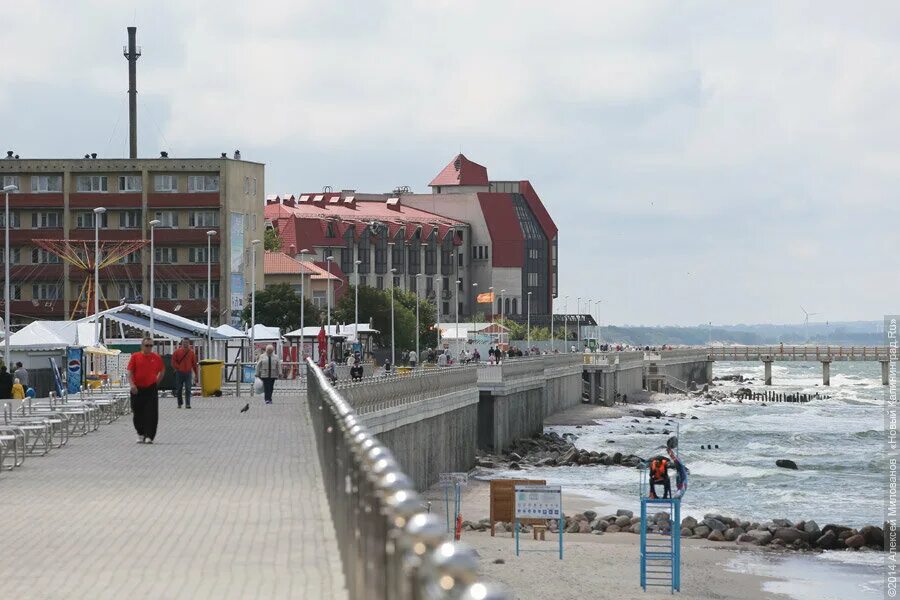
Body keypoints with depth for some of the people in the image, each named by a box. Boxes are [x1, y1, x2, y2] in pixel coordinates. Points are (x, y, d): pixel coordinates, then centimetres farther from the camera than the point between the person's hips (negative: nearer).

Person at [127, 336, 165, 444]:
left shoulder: (156, 357, 4)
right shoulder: (135, 357, 0)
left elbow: (162, 370, 17)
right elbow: (130, 372, -3)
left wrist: (157, 382, 10)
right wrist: (132, 384, -15)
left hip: (151, 389, 0)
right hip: (137, 389, 0)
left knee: (151, 414, -8)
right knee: (137, 414, 8)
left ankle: (149, 436, -7)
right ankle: (140, 434, 27)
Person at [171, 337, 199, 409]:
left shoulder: (191, 353, 7)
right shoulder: (177, 352, 2)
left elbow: (194, 364, 10)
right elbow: (173, 362, 2)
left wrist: (196, 374, 9)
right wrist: (178, 368, -10)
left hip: (188, 373, 0)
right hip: (179, 373, 0)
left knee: (188, 389, -9)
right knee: (179, 389, 7)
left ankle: (187, 404, -10)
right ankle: (179, 403, 19)